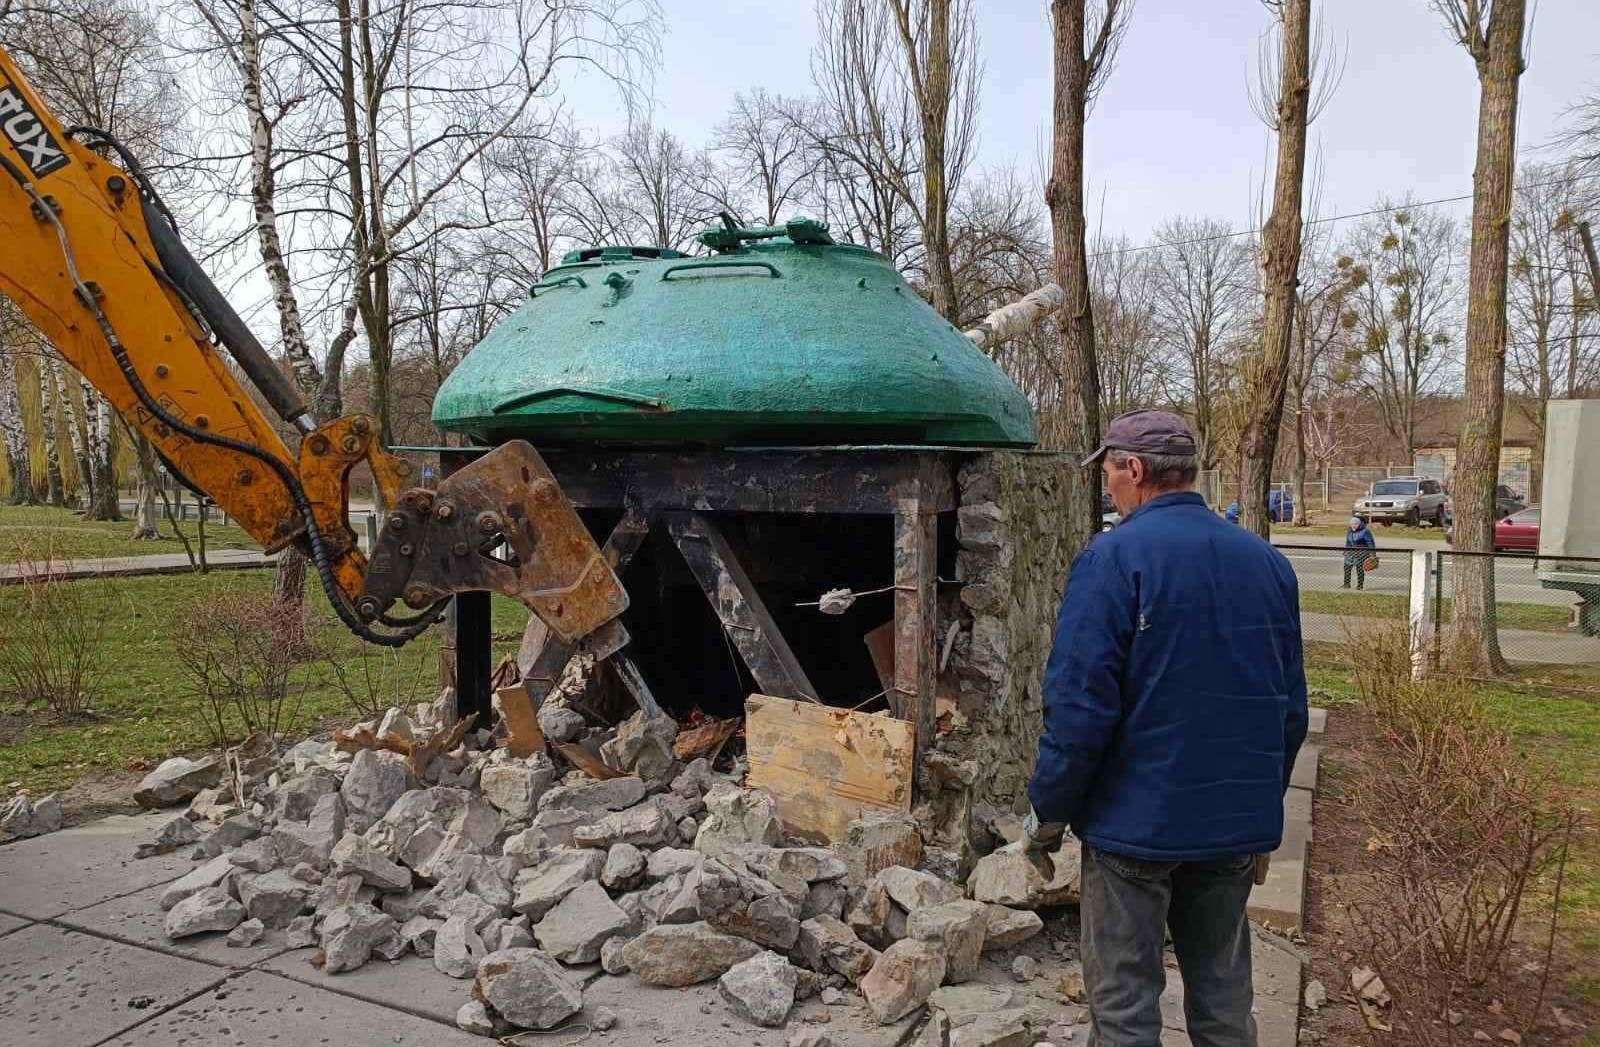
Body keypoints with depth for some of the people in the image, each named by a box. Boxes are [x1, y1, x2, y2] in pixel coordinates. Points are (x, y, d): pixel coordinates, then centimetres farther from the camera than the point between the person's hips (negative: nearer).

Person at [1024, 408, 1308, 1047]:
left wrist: (1048, 812, -7)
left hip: (1137, 821, -6)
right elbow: (1291, 709, 10)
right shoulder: (1268, 562, 4)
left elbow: (1080, 706, -19)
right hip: (1237, 824, 6)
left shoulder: (1114, 558, -15)